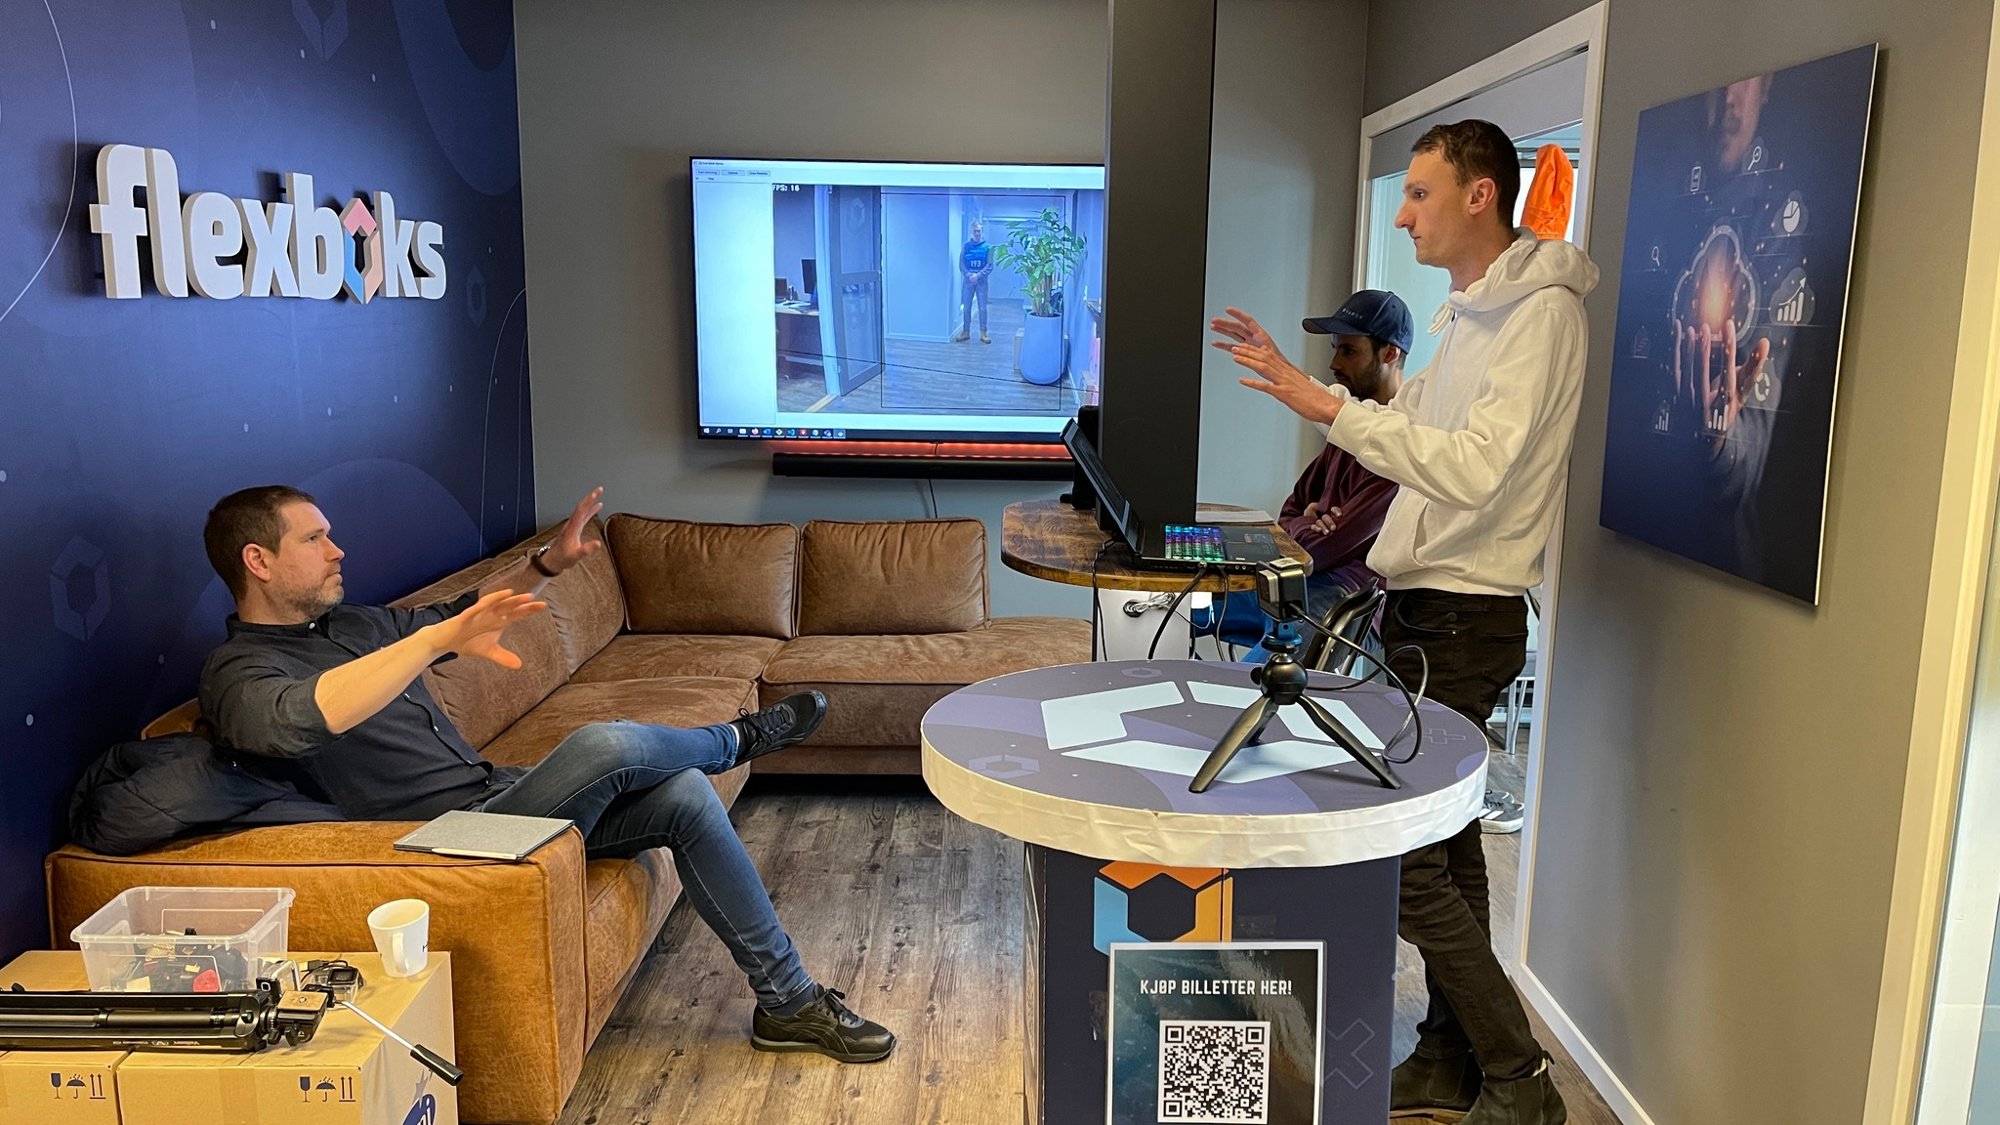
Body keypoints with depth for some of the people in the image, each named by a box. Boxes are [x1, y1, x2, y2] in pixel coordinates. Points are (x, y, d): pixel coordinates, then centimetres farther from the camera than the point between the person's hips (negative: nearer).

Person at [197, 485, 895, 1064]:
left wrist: (546, 564, 14)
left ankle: (789, 1003, 0)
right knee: (608, 745, -29)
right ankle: (734, 740, 9)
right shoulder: (239, 672, -11)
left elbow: (465, 612, 30)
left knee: (684, 797, -9)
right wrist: (440, 636, -46)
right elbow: (300, 716, -36)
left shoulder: (347, 624, 16)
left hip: (497, 796, 9)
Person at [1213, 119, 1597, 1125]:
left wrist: (1334, 407, -28)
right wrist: (1294, 378, 14)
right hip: (1427, 607, 10)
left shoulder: (1542, 314, -15)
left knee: (1402, 856, -9)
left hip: (1463, 620, -10)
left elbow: (1474, 469, -27)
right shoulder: (1472, 314, 16)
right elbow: (1403, 430, 21)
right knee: (1444, 842, 15)